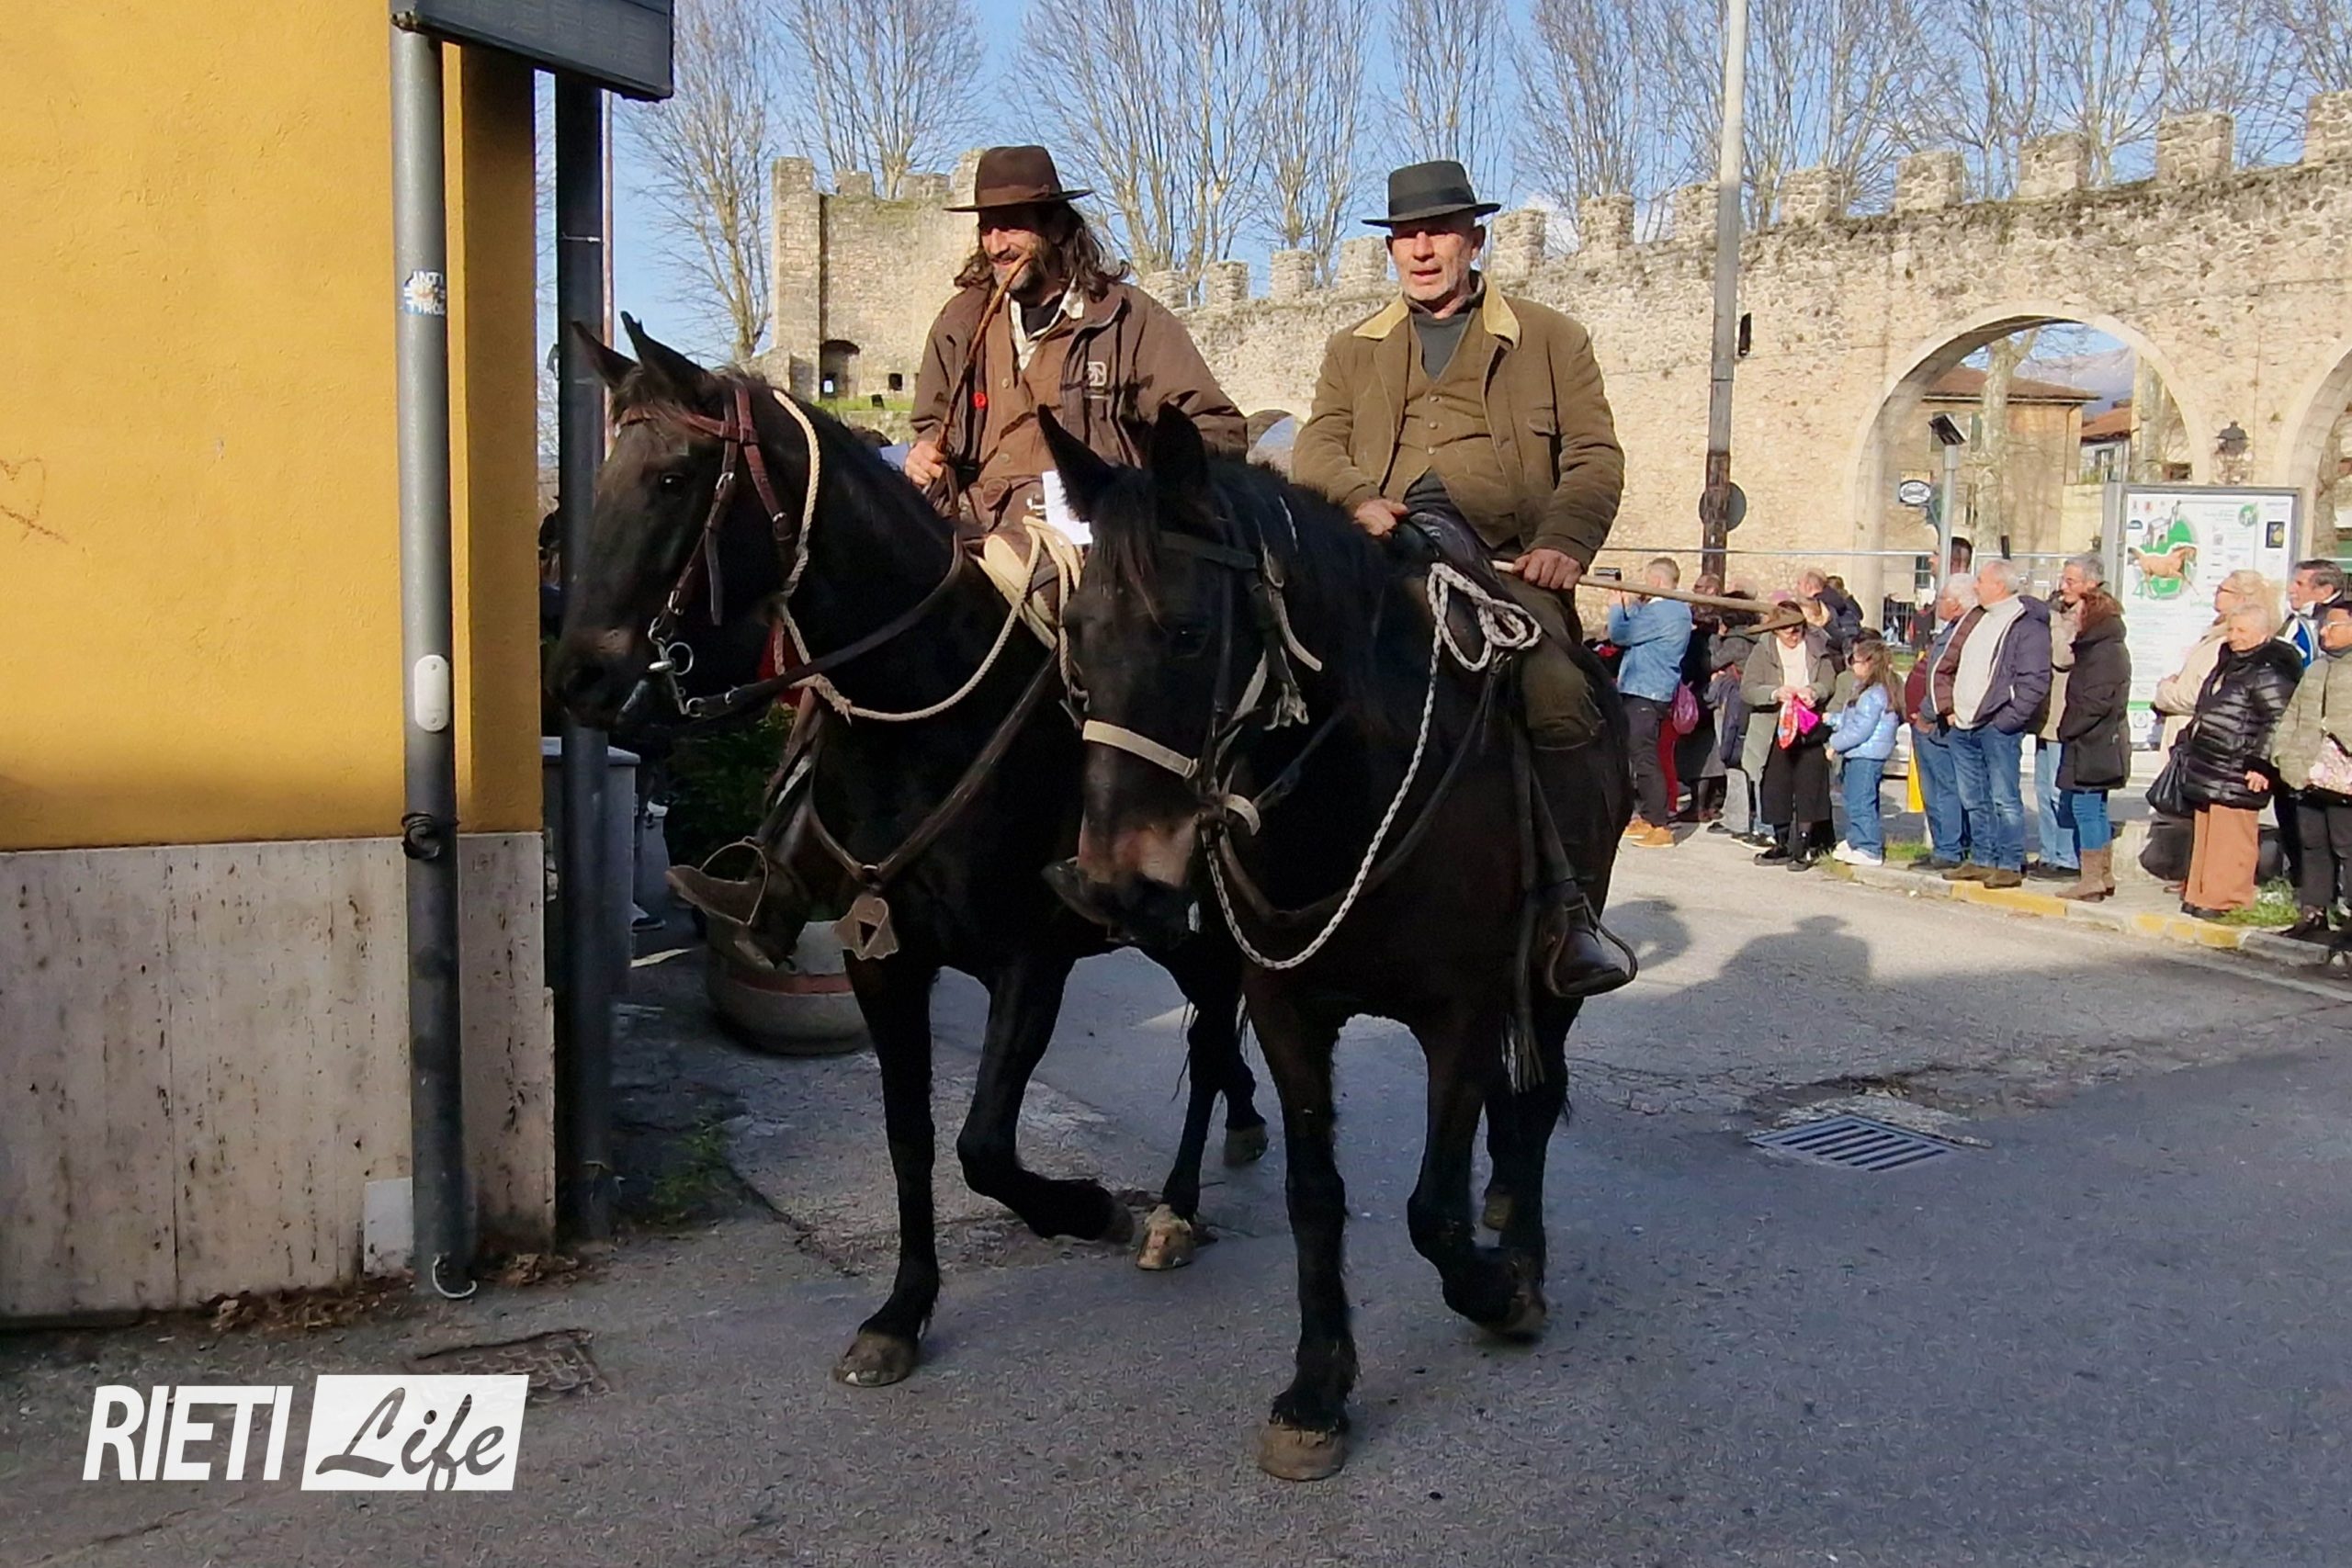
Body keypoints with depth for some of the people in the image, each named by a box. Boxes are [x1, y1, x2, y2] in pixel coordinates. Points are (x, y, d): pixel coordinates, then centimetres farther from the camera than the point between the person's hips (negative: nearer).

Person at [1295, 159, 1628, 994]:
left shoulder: (1551, 338, 18)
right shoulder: (1352, 349, 26)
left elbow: (1594, 456, 9)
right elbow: (1317, 446, 11)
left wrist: (1563, 542, -11)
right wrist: (1358, 496, -12)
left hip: (1507, 563, -2)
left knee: (1559, 696, -28)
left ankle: (1572, 916, -20)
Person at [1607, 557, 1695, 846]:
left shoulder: (1659, 611, -17)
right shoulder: (1679, 609, 15)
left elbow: (1619, 635, -13)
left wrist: (1617, 606, 3)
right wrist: (1629, 605, 16)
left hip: (1645, 693, -10)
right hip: (1657, 690, 10)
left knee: (1644, 758, -9)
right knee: (1643, 756, 17)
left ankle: (1659, 826, -9)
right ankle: (1649, 817, 24)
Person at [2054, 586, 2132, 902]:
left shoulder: (2105, 652, -15)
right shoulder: (2096, 648, 16)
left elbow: (2095, 702, -22)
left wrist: (2067, 729, -14)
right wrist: (2069, 730, 12)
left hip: (2093, 745, -11)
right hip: (2097, 745, 11)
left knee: (2085, 809, -8)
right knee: (2094, 810, 15)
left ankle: (2091, 880, -5)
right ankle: (2104, 876, 22)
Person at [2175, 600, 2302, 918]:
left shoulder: (2271, 672, -13)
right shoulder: (2228, 662, 18)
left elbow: (2278, 723, -18)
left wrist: (2261, 764, -21)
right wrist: (2186, 744, 28)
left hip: (2237, 773, -10)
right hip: (2208, 767, 10)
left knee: (2230, 838, -6)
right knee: (2205, 835, 14)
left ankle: (2224, 899, -1)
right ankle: (2199, 893, 21)